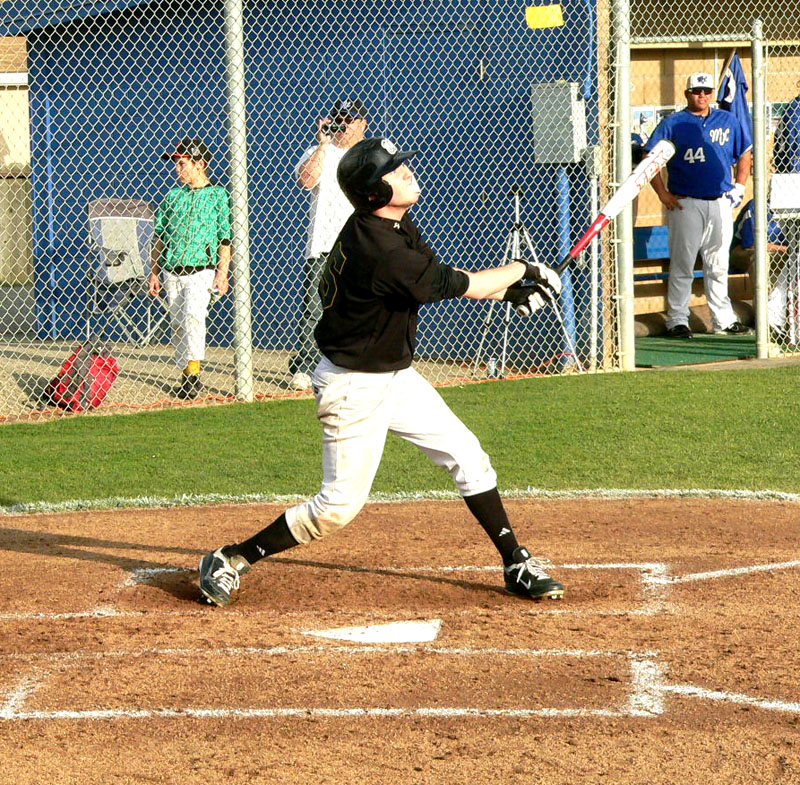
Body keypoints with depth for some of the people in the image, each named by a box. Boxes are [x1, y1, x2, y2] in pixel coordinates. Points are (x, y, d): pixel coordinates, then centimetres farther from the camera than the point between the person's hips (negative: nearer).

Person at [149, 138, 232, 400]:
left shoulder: (217, 195, 1)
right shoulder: (172, 196, 12)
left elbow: (226, 239, -1)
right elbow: (159, 237, 15)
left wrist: (222, 273, -8)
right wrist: (154, 272, 11)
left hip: (200, 272, -5)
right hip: (171, 272, 5)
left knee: (193, 316, -22)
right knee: (177, 324, 6)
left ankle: (194, 372, -20)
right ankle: (186, 374, 15)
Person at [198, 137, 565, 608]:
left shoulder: (395, 225, 0)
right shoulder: (379, 249, -30)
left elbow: (436, 278, 13)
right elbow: (460, 287, -23)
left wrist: (507, 290, 1)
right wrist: (524, 270, -7)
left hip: (396, 376, 9)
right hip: (353, 388, -9)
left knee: (467, 456, 8)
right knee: (340, 506, -5)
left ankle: (518, 566, 17)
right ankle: (233, 561, 9)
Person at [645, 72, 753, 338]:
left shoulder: (727, 121, 11)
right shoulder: (673, 123, 0)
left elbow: (745, 154, 21)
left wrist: (739, 187, 9)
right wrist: (663, 194, -8)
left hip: (721, 204, 4)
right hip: (686, 204, -4)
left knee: (718, 266, 11)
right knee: (682, 265, -2)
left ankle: (724, 319, 17)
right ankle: (677, 321, 3)